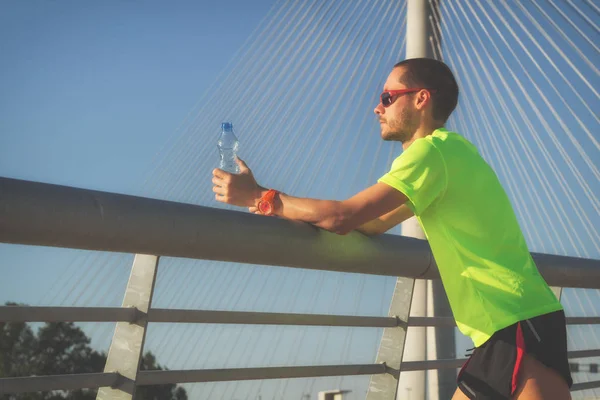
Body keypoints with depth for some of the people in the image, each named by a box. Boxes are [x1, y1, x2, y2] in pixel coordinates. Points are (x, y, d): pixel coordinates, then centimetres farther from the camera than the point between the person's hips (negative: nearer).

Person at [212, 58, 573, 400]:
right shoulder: (445, 151, 18)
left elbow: (343, 217, -20)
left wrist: (261, 198, -8)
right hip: (506, 327, 10)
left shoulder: (434, 148, -14)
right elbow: (373, 225, 16)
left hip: (520, 324, -10)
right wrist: (283, 205, 9)